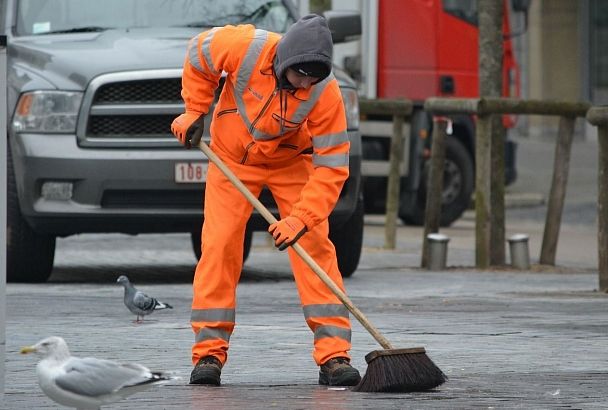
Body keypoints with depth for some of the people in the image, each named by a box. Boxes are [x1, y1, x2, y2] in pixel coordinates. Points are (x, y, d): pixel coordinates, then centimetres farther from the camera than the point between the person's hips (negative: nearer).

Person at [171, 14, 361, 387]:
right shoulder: (246, 47, -31)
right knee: (219, 245, -9)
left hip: (291, 161, 0)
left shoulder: (325, 93, -31)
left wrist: (301, 219, -36)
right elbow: (199, 53, -7)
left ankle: (334, 355, -11)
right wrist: (195, 111, -6)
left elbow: (331, 165, -28)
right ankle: (209, 352, -2)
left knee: (315, 245, -11)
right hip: (232, 157, 0)